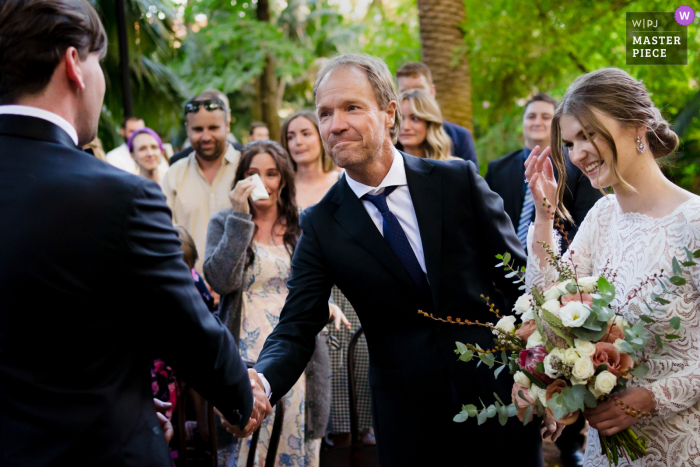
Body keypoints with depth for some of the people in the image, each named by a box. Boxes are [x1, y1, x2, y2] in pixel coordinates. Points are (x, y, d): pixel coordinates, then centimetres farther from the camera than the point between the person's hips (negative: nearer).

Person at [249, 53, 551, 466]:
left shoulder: (459, 181, -4)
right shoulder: (321, 226, -3)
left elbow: (519, 280, 1)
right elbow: (297, 331, -8)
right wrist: (259, 382, -29)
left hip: (500, 398, 0)